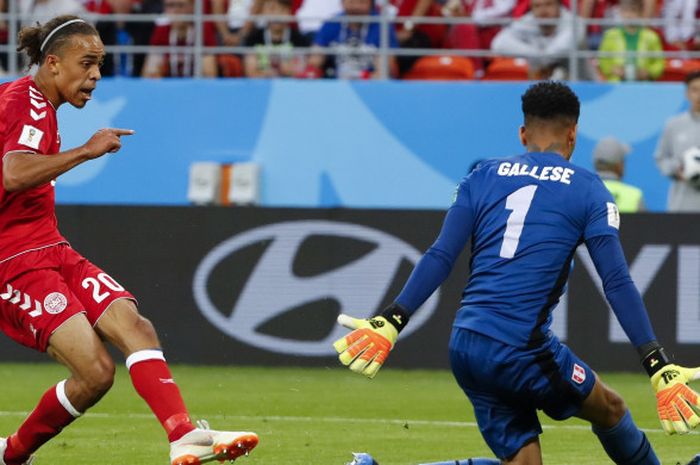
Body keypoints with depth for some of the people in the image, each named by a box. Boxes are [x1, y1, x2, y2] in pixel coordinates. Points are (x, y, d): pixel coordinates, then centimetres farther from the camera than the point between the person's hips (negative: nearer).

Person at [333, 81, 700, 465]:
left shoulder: (483, 177, 14)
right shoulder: (588, 190, 4)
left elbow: (439, 258, 4)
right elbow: (617, 283, -4)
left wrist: (390, 322, 2)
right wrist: (658, 366, -6)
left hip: (464, 346, 5)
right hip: (521, 348, -5)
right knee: (609, 409, 19)